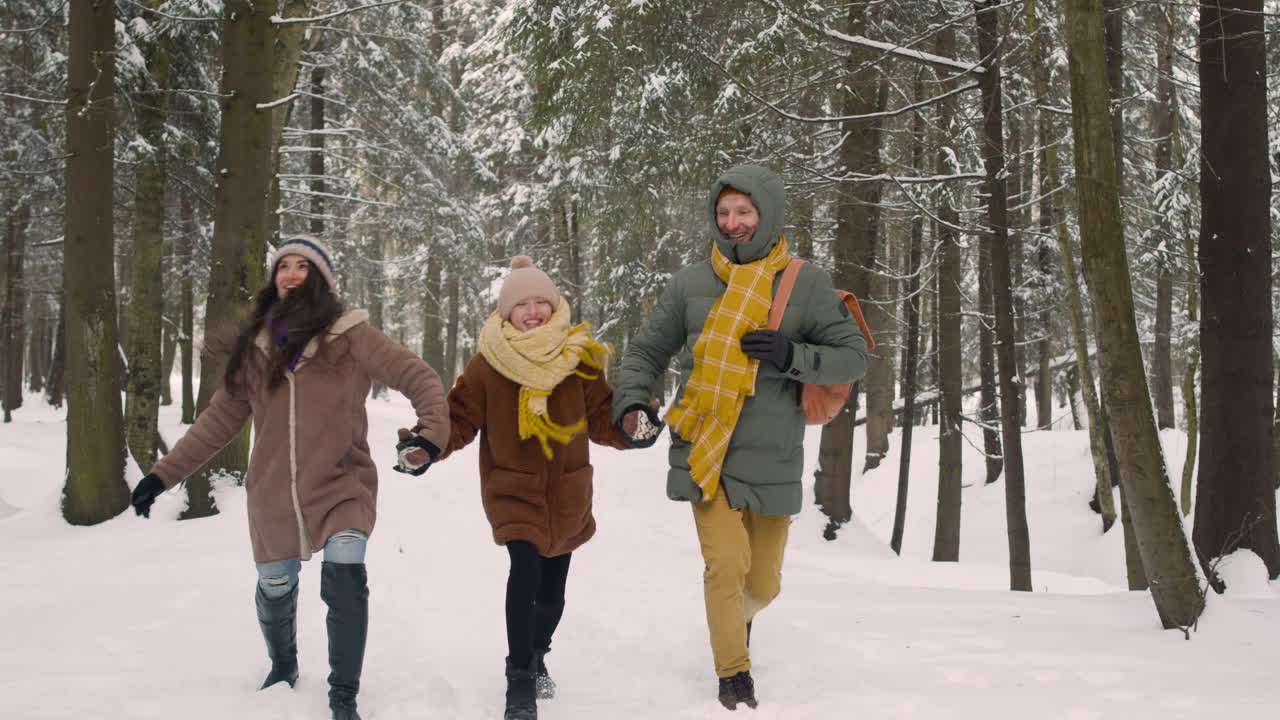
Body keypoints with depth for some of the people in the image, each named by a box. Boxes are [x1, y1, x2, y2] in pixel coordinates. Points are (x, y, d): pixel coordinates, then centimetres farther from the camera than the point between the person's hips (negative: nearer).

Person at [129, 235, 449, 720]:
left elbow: (418, 377, -12)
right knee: (275, 590, 18)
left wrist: (431, 432, -31)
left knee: (344, 577, -25)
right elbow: (221, 417, 7)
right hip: (273, 496, 4)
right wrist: (163, 474, 3)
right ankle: (283, 668, 50)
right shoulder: (257, 344, 2)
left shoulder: (349, 336, -8)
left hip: (341, 487, -4)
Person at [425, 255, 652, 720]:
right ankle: (520, 681, -12)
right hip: (513, 491, -3)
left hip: (567, 495, 3)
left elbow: (602, 417, 1)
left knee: (552, 590, 12)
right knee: (525, 572, -23)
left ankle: (537, 657, 41)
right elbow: (459, 419, -5)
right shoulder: (488, 365, -8)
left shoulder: (578, 358, -2)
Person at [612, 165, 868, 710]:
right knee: (726, 566, -12)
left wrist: (791, 355, -16)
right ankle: (734, 675, 8)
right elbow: (646, 352, 12)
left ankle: (737, 619, 48)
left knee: (763, 582, 12)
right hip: (705, 454, 0)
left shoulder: (806, 283, -1)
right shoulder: (691, 284, 2)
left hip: (772, 460, 1)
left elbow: (854, 356, -1)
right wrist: (631, 400, -6)